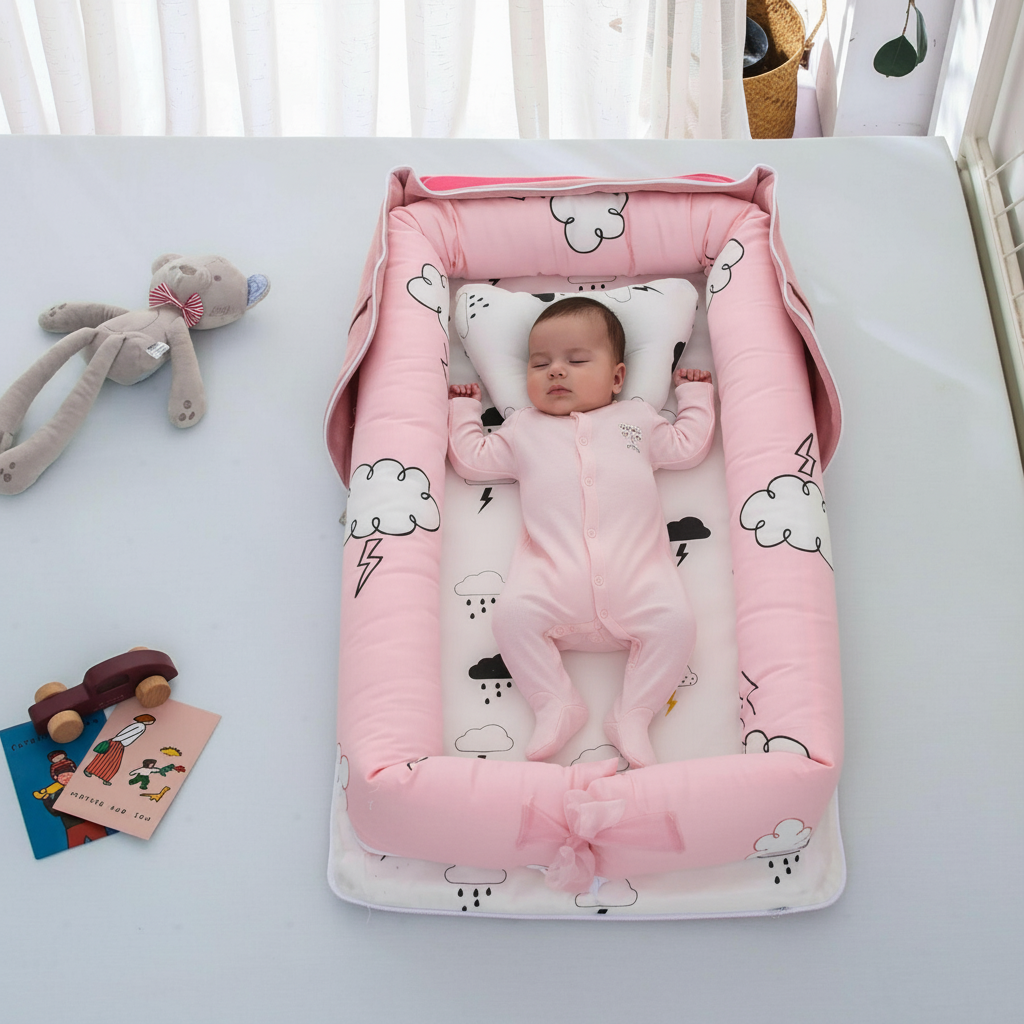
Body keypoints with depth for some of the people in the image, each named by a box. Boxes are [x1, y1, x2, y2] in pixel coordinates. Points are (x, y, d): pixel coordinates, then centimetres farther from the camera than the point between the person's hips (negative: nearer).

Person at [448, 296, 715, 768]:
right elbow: (472, 459, 31)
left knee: (676, 621, -25)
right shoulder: (523, 429, 28)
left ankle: (632, 715, -10)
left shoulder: (637, 417, 28)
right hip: (552, 570, 0)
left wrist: (694, 393, 40)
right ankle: (556, 705, -12)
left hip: (634, 570, 1)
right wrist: (463, 408, 37)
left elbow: (689, 446, 34)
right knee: (511, 614, -28)